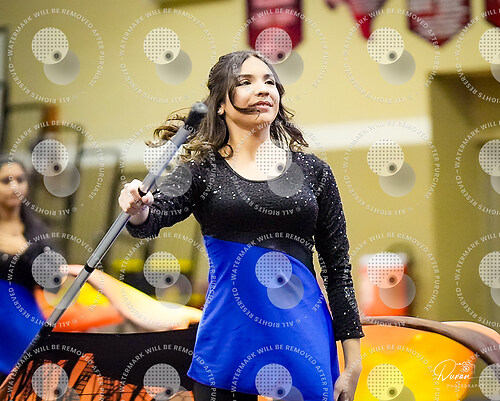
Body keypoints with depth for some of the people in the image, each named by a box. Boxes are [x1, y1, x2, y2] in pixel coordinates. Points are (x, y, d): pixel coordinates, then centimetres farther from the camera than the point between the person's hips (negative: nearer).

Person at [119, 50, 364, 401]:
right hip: (229, 342, -1)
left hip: (304, 341, 1)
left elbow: (338, 267, 7)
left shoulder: (313, 171, 6)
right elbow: (157, 214, -16)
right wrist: (138, 212, -40)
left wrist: (353, 358, 2)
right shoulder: (203, 169, 2)